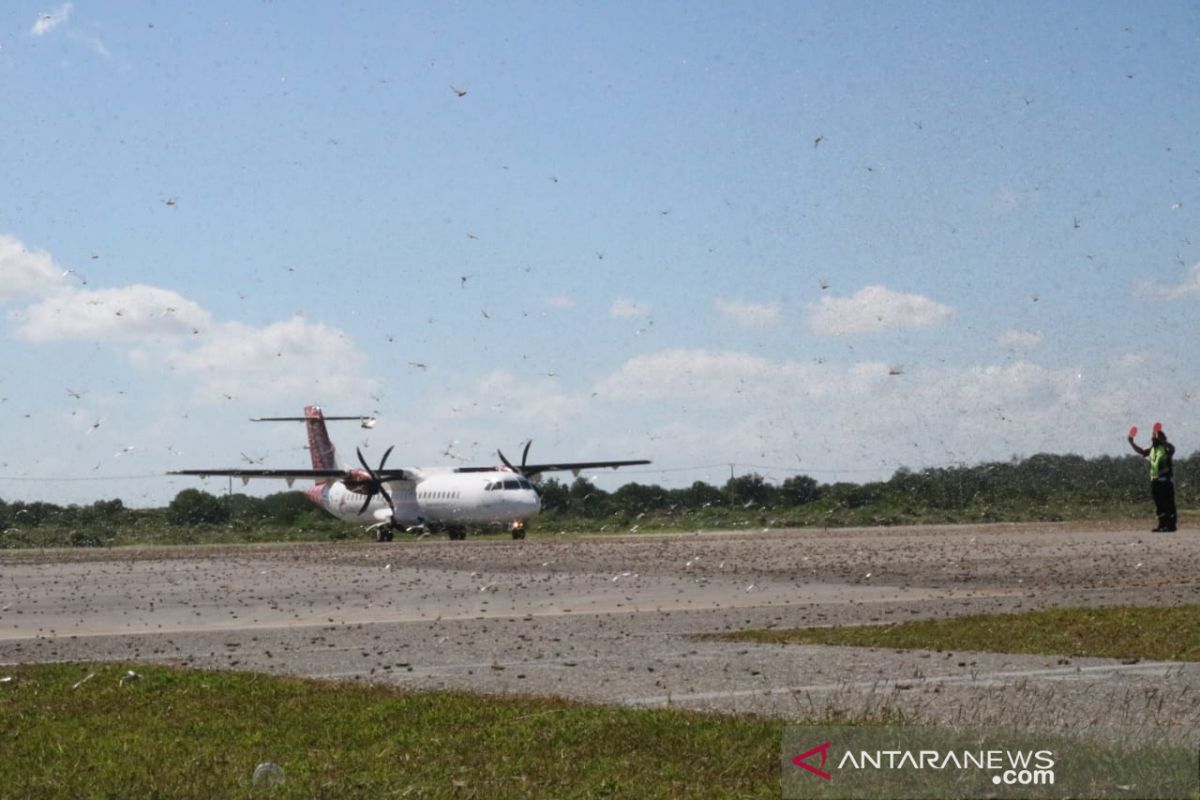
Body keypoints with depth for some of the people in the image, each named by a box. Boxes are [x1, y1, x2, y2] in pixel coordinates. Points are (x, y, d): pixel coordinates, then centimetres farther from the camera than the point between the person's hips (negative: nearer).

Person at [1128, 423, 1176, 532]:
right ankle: (1162, 525, 16)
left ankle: (1171, 525, -7)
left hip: (1165, 480, -8)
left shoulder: (1166, 449, -9)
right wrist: (1132, 443, 6)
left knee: (1168, 503, -8)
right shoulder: (1152, 449, 15)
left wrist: (1161, 440, -43)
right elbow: (1141, 451, 20)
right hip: (1154, 480, 8)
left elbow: (1172, 448, -29)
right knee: (1158, 504, 10)